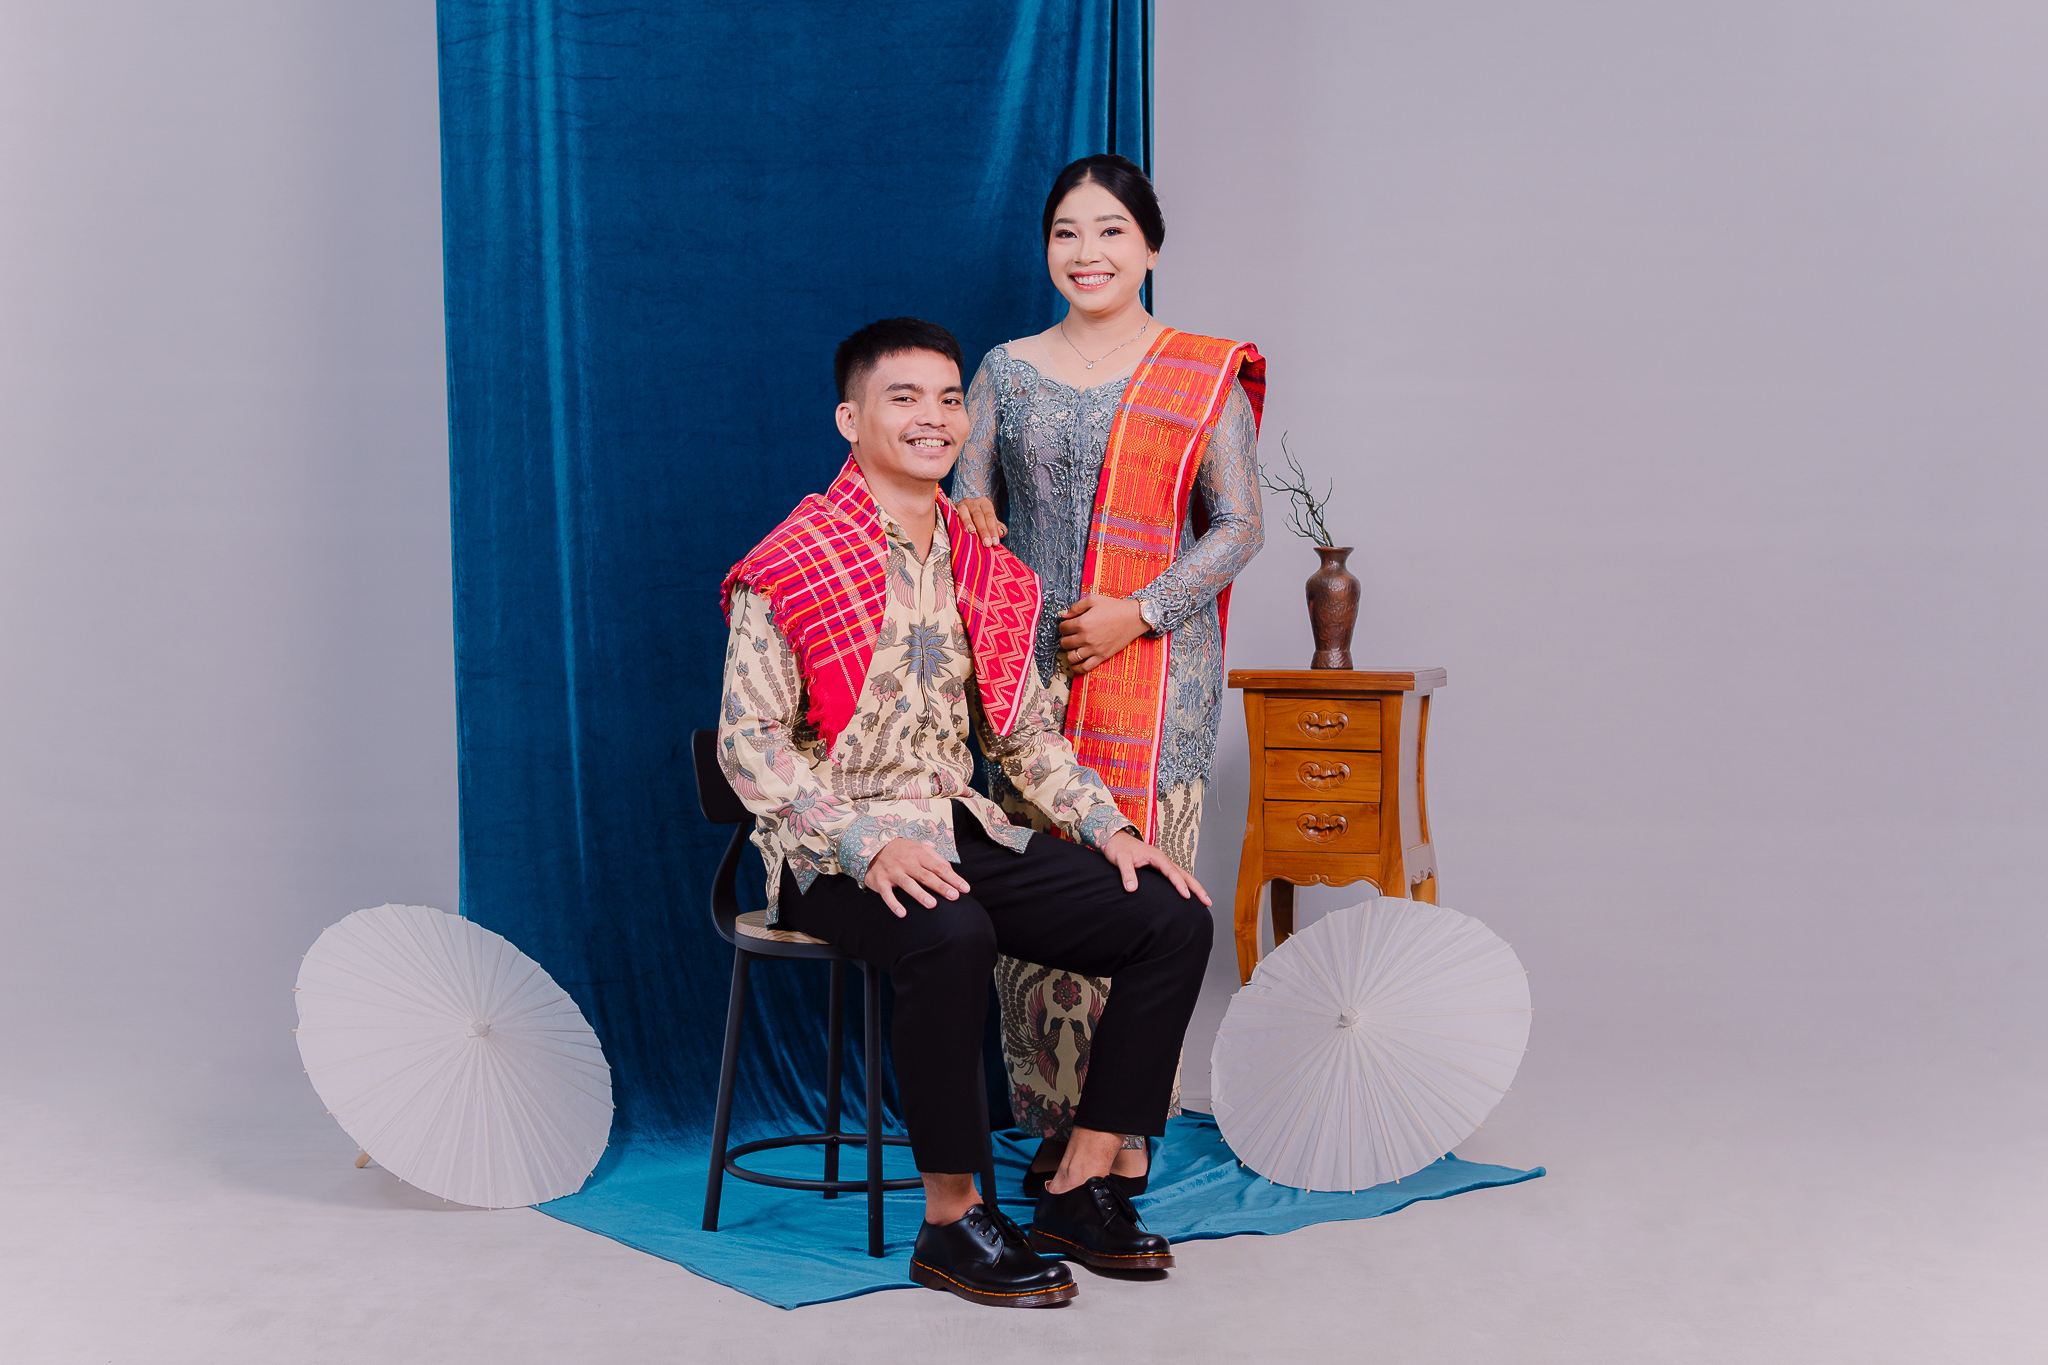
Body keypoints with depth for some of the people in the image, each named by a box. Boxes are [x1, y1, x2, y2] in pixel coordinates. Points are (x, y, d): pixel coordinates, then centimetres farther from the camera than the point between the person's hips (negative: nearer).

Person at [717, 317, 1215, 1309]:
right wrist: (870, 846, -24)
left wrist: (1110, 829, 1)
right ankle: (953, 1223, -22)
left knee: (1173, 921, -9)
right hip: (834, 855, -6)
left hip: (964, 833, 7)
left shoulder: (987, 574, 13)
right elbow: (747, 742, -12)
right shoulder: (790, 568, -7)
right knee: (952, 939, -38)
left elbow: (1027, 733, 18)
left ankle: (1079, 1189, -1)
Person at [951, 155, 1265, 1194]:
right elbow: (966, 496, 12)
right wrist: (968, 514, -13)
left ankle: (1130, 1129, 5)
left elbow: (1239, 525, 0)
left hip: (1155, 671, -3)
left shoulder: (1203, 377, 3)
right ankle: (1056, 1120, 13)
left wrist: (1139, 612, -12)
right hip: (1031, 668, 3)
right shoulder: (1008, 371, 12)